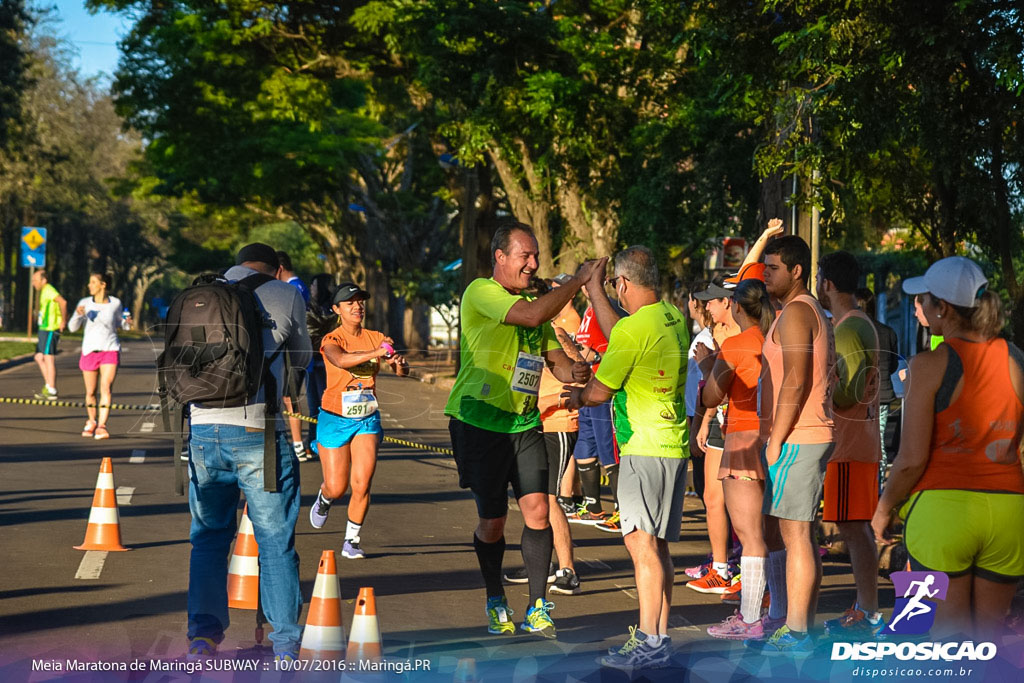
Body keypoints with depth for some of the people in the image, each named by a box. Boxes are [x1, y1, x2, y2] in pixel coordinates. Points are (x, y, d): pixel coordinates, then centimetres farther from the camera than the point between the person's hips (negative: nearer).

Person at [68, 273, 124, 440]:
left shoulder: (115, 303, 0)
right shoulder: (85, 303, -1)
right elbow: (73, 327, -4)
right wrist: (78, 314, -21)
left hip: (110, 350, -1)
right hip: (89, 351, 1)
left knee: (106, 388, -16)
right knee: (90, 392, 8)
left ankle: (102, 426, -20)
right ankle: (91, 421, 32)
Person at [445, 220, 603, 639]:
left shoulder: (534, 303, 15)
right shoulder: (481, 292, -10)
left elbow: (556, 359, 14)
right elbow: (532, 316, -27)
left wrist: (575, 372, -9)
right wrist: (577, 281, -20)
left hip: (524, 423, 6)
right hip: (479, 421, -6)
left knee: (537, 510, -7)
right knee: (493, 521, 2)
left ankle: (538, 610, 2)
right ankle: (495, 603, 24)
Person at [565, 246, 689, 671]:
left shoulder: (633, 328, -16)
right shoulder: (674, 318, 10)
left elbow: (601, 391, -8)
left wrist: (577, 396, 15)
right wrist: (595, 295, 34)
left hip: (645, 449, -9)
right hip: (674, 447, 9)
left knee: (641, 542, -9)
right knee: (657, 546, 12)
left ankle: (649, 643, -11)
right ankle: (659, 636, 16)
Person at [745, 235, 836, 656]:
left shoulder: (795, 313, -12)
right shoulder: (814, 313, 20)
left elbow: (795, 383, -20)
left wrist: (775, 441, -19)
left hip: (794, 438, -10)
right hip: (812, 435, 10)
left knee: (794, 533, -8)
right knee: (798, 534, 12)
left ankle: (795, 633, -6)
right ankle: (800, 627, 15)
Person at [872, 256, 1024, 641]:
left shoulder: (930, 365, -8)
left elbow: (913, 458, -10)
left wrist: (883, 509, 5)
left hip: (943, 508, -4)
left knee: (946, 639, 4)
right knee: (986, 641, 12)